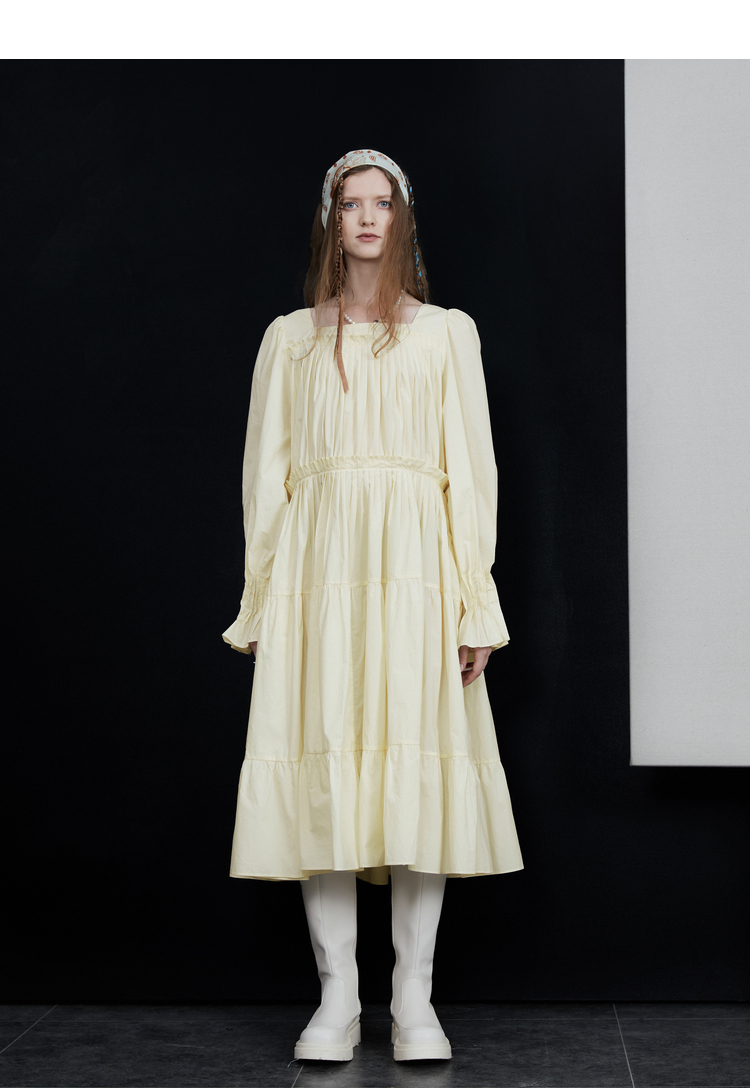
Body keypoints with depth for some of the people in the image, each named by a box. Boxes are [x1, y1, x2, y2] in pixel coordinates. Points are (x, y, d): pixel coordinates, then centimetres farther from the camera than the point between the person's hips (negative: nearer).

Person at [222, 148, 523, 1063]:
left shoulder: (447, 334, 11)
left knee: (419, 765, -4)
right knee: (322, 764, -4)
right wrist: (262, 605, 4)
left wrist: (476, 607, -3)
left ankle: (413, 998, 4)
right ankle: (336, 998, 4)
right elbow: (265, 474, 12)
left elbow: (471, 471, 6)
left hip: (414, 565, -1)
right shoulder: (290, 339, 14)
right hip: (317, 562, 1)